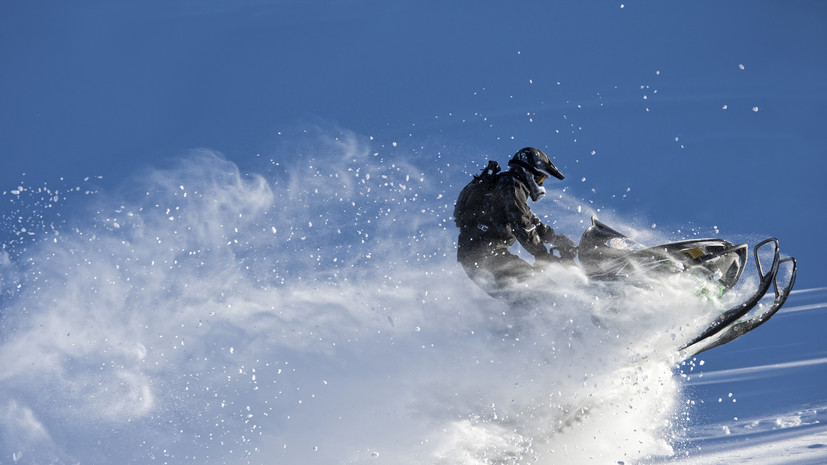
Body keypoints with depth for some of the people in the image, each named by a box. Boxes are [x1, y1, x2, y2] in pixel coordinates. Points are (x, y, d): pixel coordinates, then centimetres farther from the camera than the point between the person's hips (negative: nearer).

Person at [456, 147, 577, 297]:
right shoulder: (512, 186, -7)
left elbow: (531, 220, 27)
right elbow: (521, 226, -16)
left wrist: (557, 239, 16)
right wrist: (543, 255, -13)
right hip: (484, 252, -11)